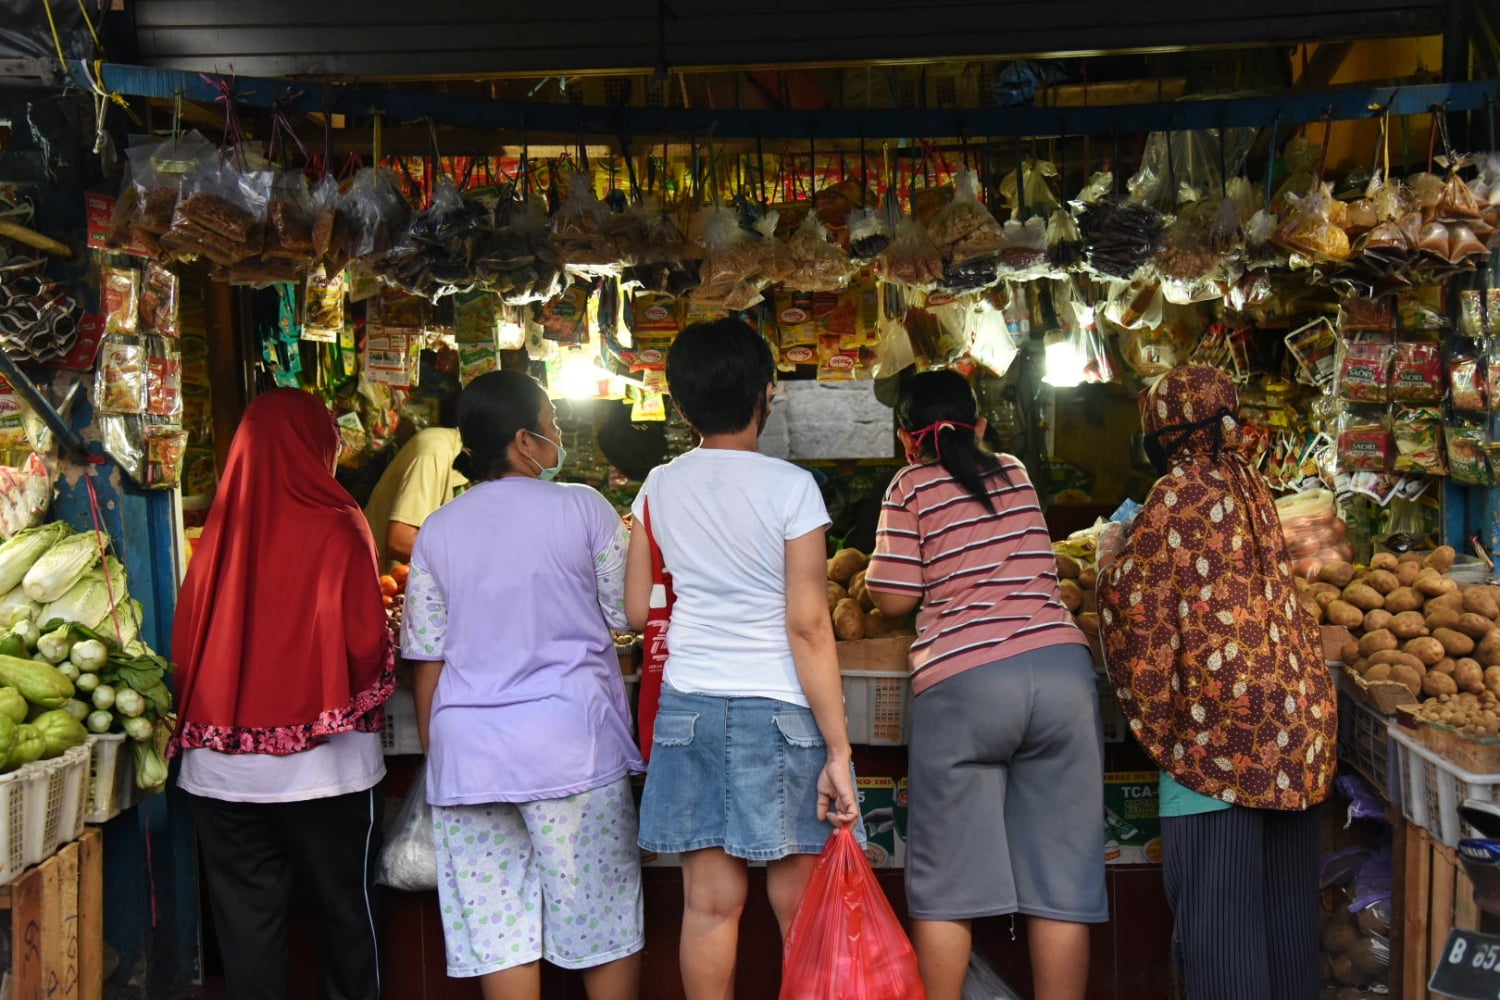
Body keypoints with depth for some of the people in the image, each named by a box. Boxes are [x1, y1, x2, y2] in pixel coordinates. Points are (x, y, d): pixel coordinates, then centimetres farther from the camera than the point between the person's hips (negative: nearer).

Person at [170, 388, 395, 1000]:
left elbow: (187, 639, 4)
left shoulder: (220, 528, 0)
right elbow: (366, 644, -13)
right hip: (321, 761, -3)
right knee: (345, 903, 13)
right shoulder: (335, 526, -10)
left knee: (246, 910, 11)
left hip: (221, 765, 3)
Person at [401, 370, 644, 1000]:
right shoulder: (581, 508, -4)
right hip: (572, 741, -3)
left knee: (496, 928, 8)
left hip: (468, 749, 3)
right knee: (603, 919, 9)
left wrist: (435, 753, 17)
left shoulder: (437, 532, 5)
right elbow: (627, 614, 1)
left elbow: (426, 660, 7)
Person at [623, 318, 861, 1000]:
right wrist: (838, 748, -10)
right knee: (798, 906, 6)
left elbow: (636, 611, 8)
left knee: (709, 902, 8)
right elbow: (808, 627, -12)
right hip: (779, 710, -4)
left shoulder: (659, 488, 4)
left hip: (688, 706, 4)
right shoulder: (789, 486, -8)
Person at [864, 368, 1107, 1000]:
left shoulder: (911, 487, 3)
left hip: (962, 683, -4)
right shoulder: (1016, 475, 17)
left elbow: (894, 599, 0)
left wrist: (871, 574, 20)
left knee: (946, 884, 7)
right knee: (1061, 879, 8)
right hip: (1062, 669, 4)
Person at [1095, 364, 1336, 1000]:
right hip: (1295, 708, 7)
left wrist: (1111, 564, 9)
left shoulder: (1177, 492, -7)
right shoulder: (1251, 486, 13)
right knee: (1283, 890, 14)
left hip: (1218, 715, -7)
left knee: (1215, 899, -1)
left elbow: (1143, 604, -10)